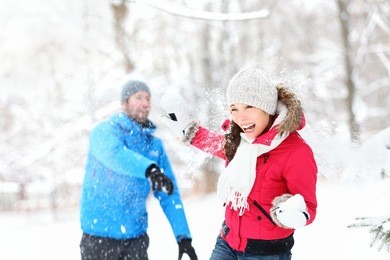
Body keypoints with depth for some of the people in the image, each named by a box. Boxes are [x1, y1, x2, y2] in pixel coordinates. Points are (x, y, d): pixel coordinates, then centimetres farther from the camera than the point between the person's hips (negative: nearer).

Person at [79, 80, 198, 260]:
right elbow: (115, 154, -30)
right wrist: (149, 169, -48)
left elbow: (169, 195, 5)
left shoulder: (154, 144, 7)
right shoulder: (105, 131, -6)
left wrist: (183, 236, -3)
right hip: (99, 236, -4)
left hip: (136, 237, 4)